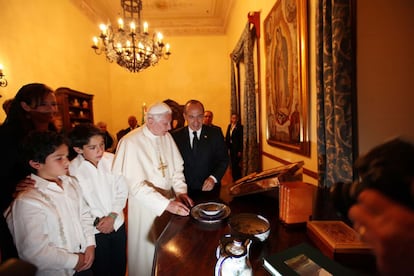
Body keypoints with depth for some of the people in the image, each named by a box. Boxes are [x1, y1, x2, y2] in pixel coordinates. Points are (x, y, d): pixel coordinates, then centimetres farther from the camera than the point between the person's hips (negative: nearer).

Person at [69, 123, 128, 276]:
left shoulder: (111, 159, -10)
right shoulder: (72, 169, -17)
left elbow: (122, 190, -5)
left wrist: (112, 216, -11)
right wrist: (97, 221, -13)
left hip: (117, 223, 3)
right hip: (94, 230, -2)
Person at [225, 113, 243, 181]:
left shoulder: (240, 127, -10)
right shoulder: (229, 126, 10)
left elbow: (241, 139, -13)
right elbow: (227, 137, 9)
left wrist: (240, 151, -15)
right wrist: (226, 146, 2)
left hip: (236, 148, -6)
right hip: (231, 147, 6)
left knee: (236, 163, -4)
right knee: (233, 163, 13)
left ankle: (238, 179, 11)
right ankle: (234, 178, 26)